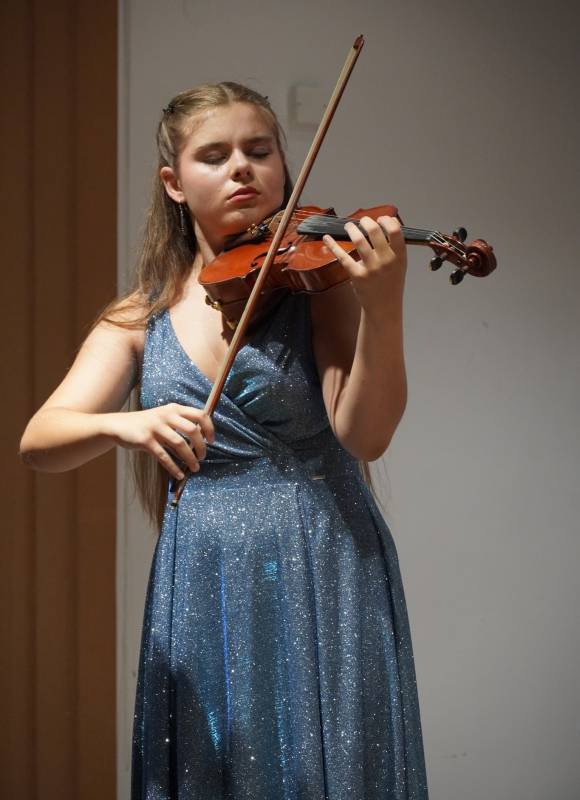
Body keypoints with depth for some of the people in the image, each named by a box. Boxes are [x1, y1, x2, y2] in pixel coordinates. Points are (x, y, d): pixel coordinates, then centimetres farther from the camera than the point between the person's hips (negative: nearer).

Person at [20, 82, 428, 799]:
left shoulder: (317, 277, -1)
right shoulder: (140, 319, 6)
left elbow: (361, 436, -13)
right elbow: (39, 441, -7)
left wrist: (382, 307, -29)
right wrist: (122, 425, -29)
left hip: (322, 584, -2)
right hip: (200, 591, 2)